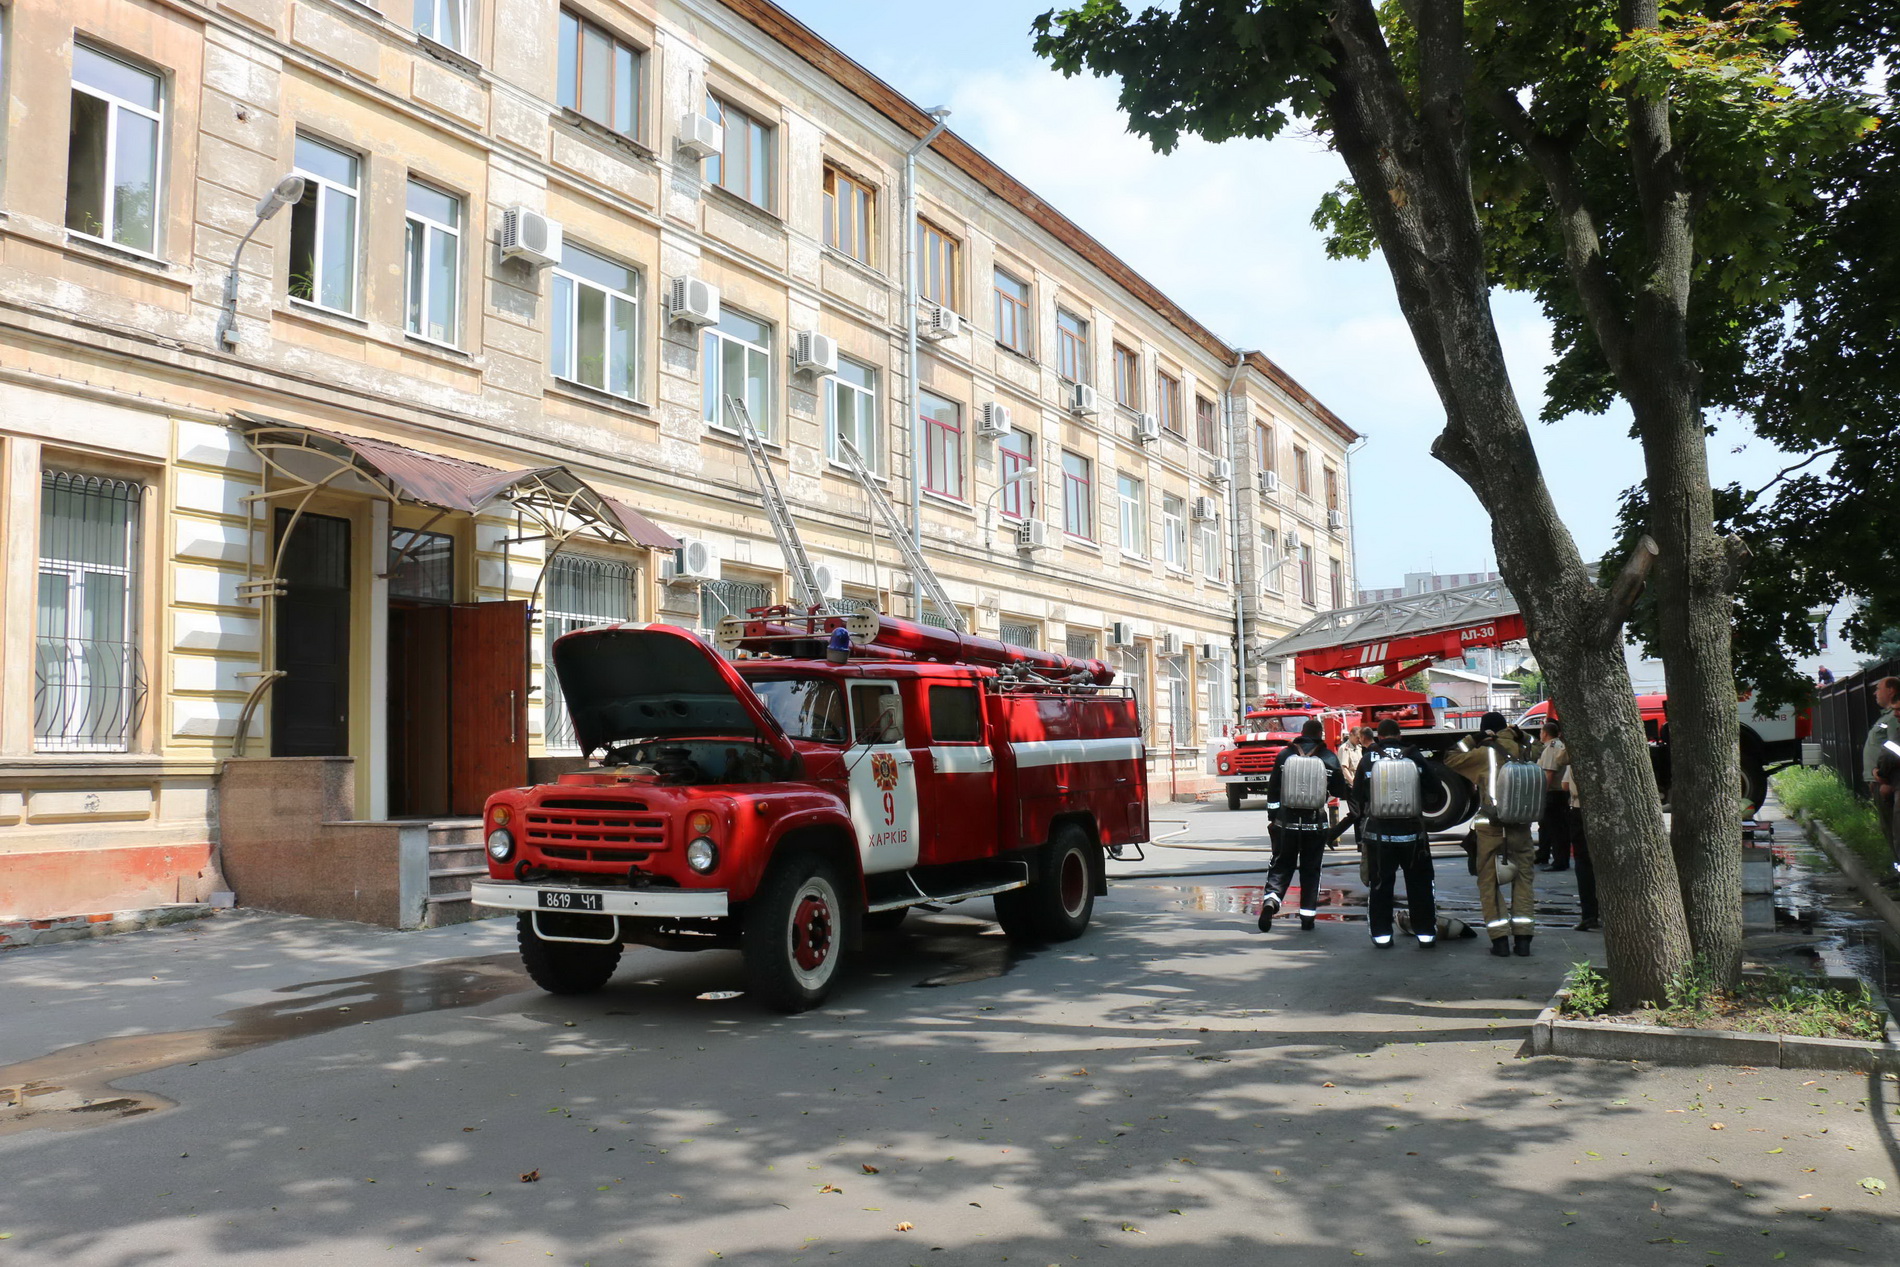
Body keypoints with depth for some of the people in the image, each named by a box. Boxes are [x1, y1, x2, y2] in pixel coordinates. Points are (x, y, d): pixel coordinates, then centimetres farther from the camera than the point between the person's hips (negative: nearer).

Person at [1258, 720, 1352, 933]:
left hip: (1287, 821, 1)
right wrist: (1351, 791, 27)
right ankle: (1308, 915, 10)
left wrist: (1272, 817, 10)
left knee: (1281, 864, 8)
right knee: (1311, 869, 9)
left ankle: (1270, 899, -16)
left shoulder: (1284, 755, 2)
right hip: (1316, 823, -1)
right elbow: (1340, 790, 4)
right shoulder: (1329, 757, -2)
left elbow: (1273, 789, 3)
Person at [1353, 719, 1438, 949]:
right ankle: (1426, 933, 13)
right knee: (1419, 885, 10)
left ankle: (1381, 934, 11)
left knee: (1380, 885, 8)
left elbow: (1357, 798, 4)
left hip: (1378, 833, 0)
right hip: (1412, 833, 0)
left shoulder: (1368, 760, -3)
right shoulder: (1414, 757, -3)